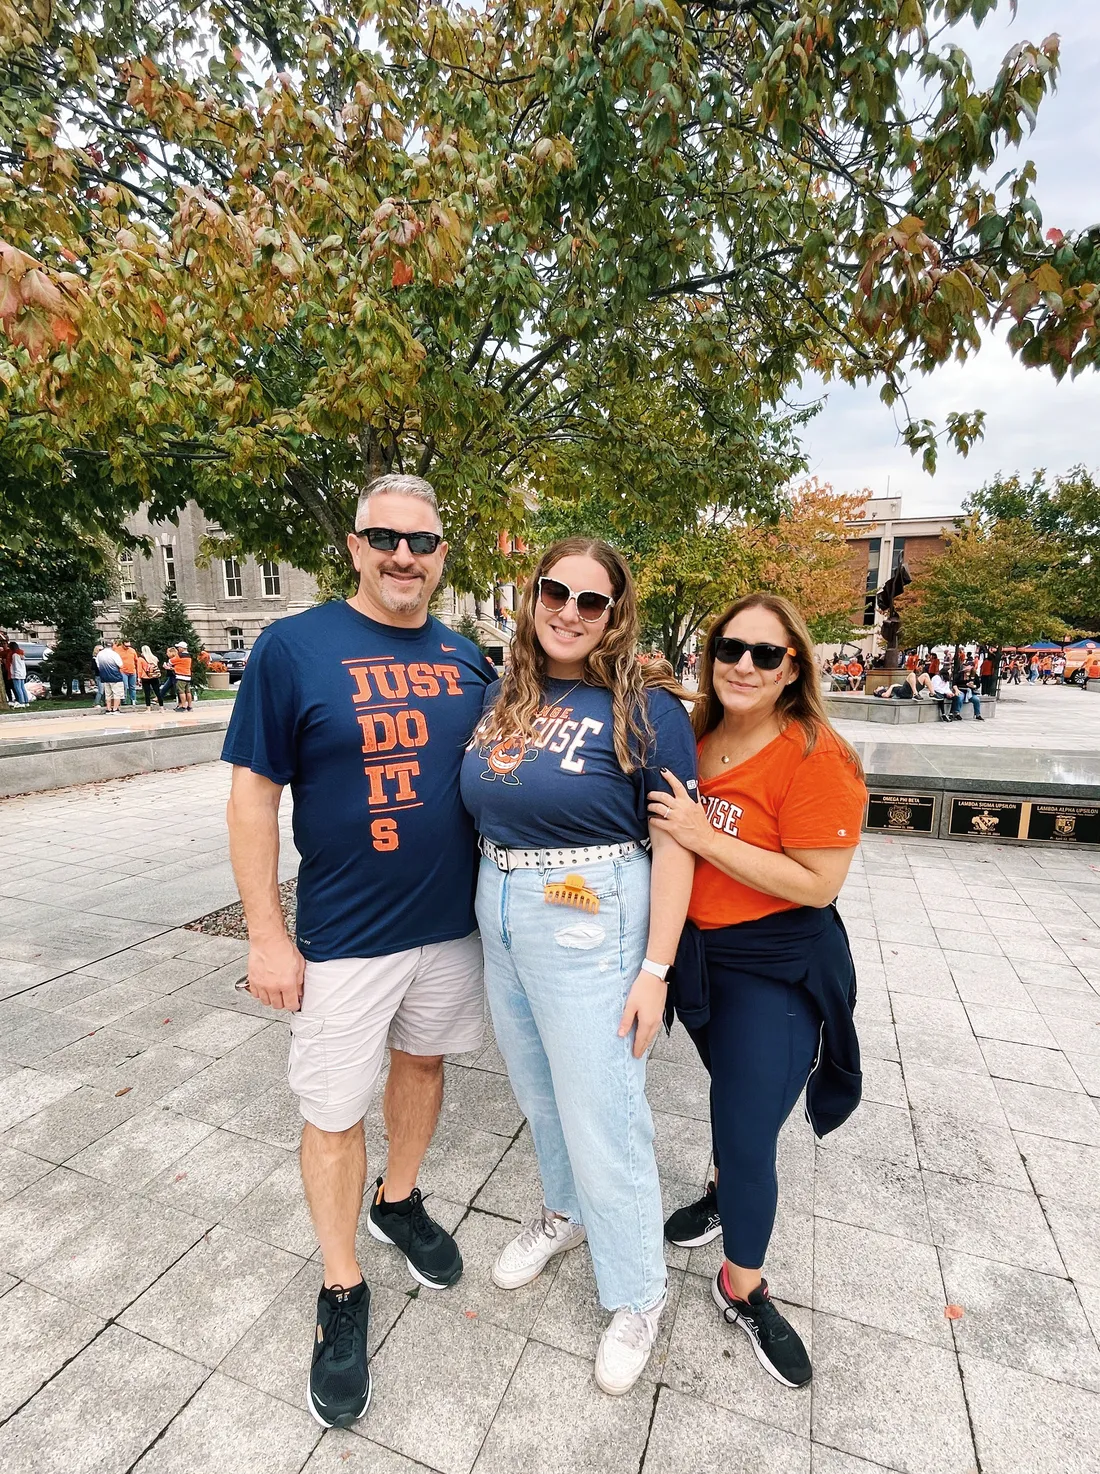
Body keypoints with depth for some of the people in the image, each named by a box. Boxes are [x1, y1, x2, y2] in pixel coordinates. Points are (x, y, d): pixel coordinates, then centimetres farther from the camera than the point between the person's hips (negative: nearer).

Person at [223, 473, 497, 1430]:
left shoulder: (466, 658, 2)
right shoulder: (293, 647, -11)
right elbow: (254, 794, -9)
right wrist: (267, 936, -10)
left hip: (454, 922, 5)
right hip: (344, 937, -4)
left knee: (423, 1061, 22)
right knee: (334, 1112, 10)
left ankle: (399, 1200, 50)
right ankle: (343, 1292, 36)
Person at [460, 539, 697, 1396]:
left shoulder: (645, 705, -13)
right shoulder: (506, 698, 5)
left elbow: (673, 843, -14)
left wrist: (654, 970, -15)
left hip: (588, 924, -6)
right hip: (499, 914, 7)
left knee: (601, 1114, 7)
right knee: (537, 1089, 24)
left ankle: (638, 1295, 35)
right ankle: (567, 1212, 53)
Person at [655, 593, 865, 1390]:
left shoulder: (816, 758, -21)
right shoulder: (694, 740, -3)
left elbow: (817, 884, -23)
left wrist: (703, 836, -28)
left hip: (777, 970, -5)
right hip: (696, 951, 6)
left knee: (749, 1132, 4)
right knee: (734, 1095, 28)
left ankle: (744, 1289, 31)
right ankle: (727, 1191, 55)